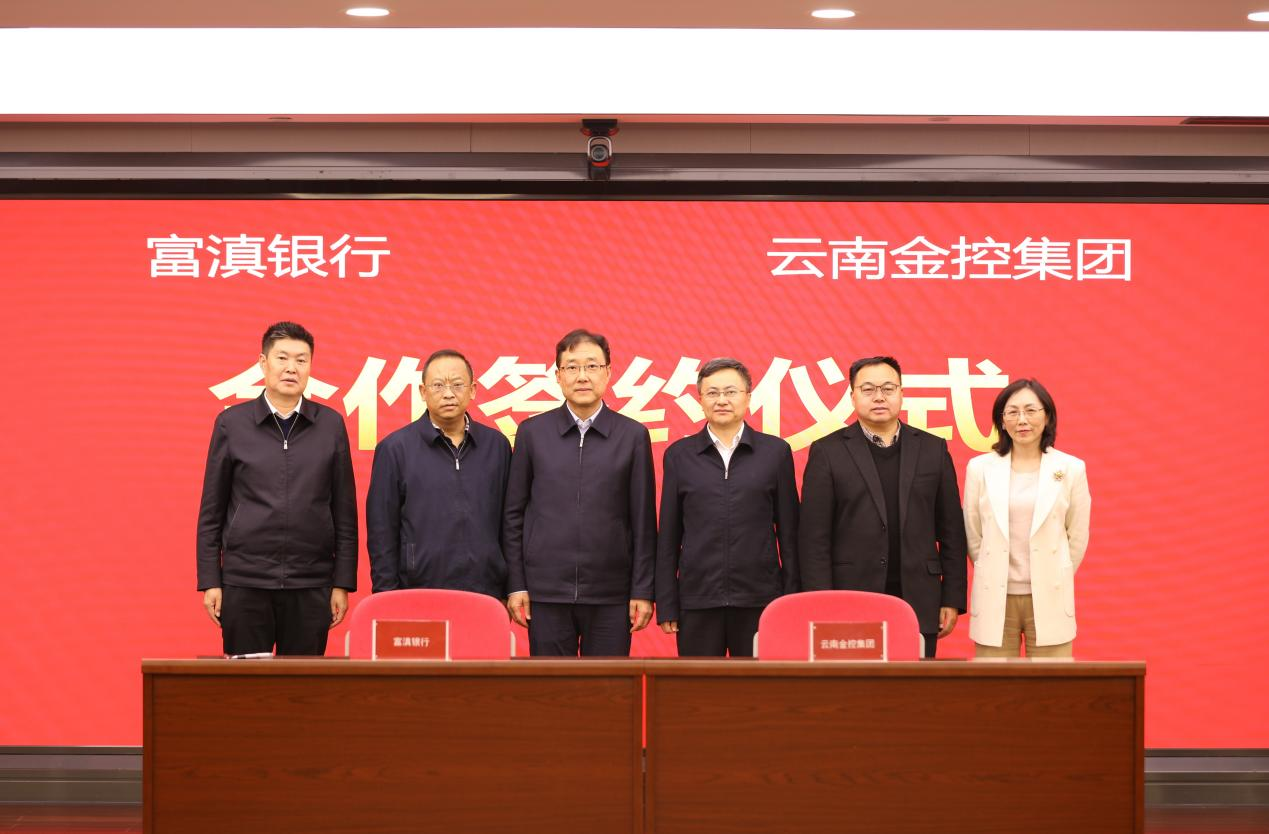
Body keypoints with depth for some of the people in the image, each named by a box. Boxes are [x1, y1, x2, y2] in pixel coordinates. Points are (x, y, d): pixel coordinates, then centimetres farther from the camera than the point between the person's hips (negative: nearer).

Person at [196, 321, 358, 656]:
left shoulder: (331, 424, 6)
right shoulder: (231, 423, 4)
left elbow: (344, 512, 6)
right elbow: (211, 511, 5)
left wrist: (343, 583, 1)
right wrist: (209, 581, 0)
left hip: (310, 587, 1)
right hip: (244, 583, 0)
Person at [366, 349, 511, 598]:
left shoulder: (497, 445, 9)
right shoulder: (394, 449, 2)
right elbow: (381, 533, 1)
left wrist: (510, 590, 8)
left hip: (487, 594, 2)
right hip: (419, 596, -2)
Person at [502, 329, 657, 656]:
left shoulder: (633, 436, 3)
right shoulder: (532, 432, 5)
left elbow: (643, 521, 3)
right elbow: (514, 514, 6)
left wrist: (643, 590, -1)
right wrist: (515, 584, 1)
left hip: (610, 593, 0)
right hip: (546, 591, 0)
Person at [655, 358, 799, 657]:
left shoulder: (776, 452, 6)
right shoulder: (679, 455, 7)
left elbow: (788, 531, 7)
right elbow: (668, 536, 8)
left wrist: (792, 600, 3)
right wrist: (666, 606, 4)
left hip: (759, 599, -1)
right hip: (697, 601, 1)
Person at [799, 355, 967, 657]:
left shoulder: (933, 449, 9)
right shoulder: (828, 452, 2)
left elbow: (951, 531, 10)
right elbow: (814, 538, -1)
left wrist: (952, 599, 5)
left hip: (919, 607, 2)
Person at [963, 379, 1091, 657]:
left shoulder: (1071, 468, 2)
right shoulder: (979, 468, 3)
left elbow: (1077, 538, 9)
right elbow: (973, 536, 10)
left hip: (1048, 600, 0)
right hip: (995, 600, 0)